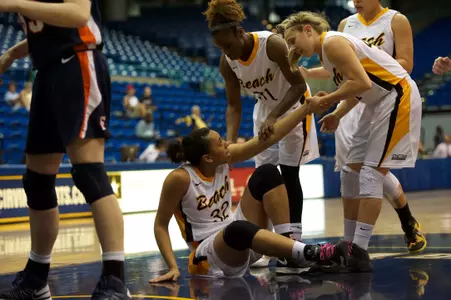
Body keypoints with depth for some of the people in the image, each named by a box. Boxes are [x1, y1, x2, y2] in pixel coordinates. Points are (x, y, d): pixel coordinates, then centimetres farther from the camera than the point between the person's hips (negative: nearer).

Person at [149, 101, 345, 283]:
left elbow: (268, 138, -5)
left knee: (267, 173, -10)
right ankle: (310, 253, -44)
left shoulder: (224, 161, -4)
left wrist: (306, 108, -8)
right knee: (237, 229, -43)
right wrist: (173, 267, -23)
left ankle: (290, 252, -16)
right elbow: (160, 225, -12)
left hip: (238, 237, 7)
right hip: (209, 255, -7)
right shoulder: (180, 178, -20)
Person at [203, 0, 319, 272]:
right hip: (265, 107, 6)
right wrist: (230, 142, -24)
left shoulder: (272, 44, -32)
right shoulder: (227, 63, -16)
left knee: (289, 173, -10)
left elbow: (298, 85, -27)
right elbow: (234, 106, -9)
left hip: (293, 104, -6)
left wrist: (274, 117, -37)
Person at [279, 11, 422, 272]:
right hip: (378, 102, 11)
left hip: (398, 96, -11)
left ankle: (359, 253, -13)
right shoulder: (325, 52, 14)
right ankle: (352, 246, 14)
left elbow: (362, 83, -25)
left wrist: (324, 101, -16)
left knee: (371, 174, -13)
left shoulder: (332, 42, -16)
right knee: (352, 172, 9)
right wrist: (336, 115, 5)